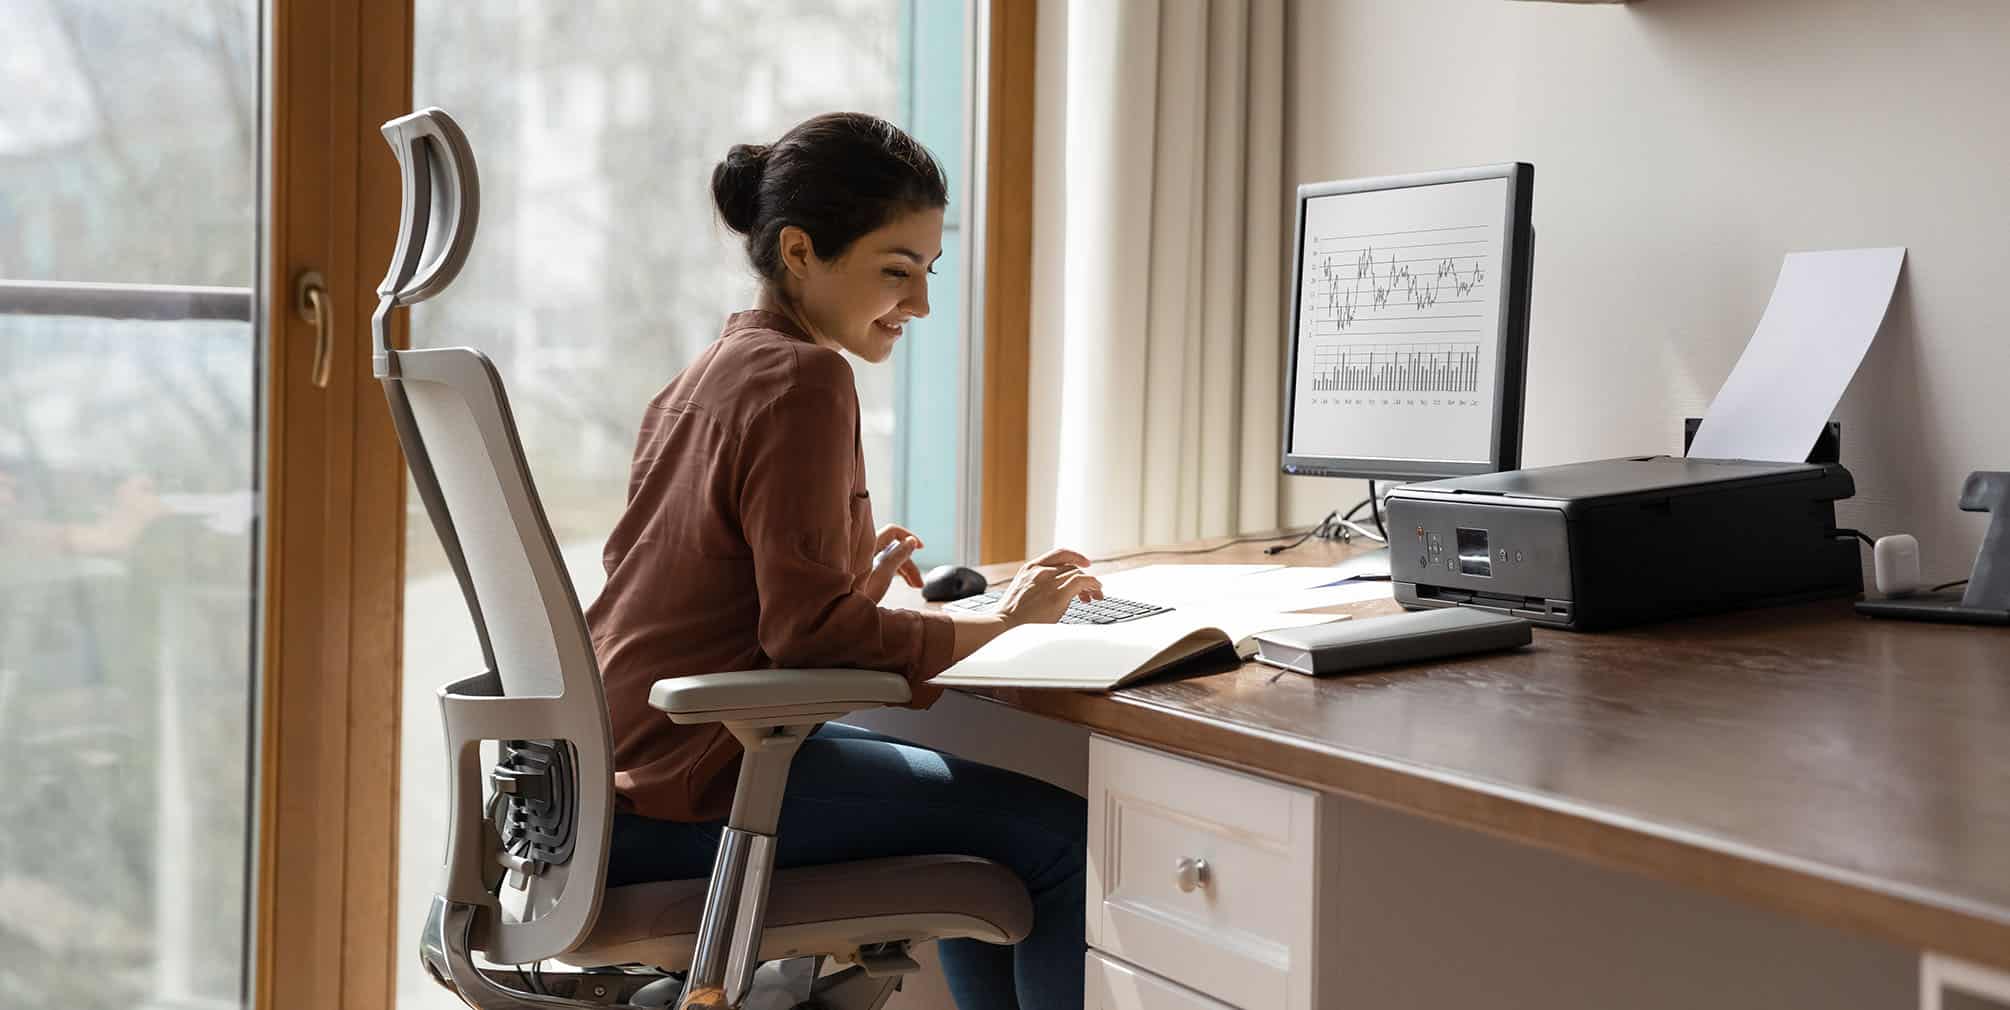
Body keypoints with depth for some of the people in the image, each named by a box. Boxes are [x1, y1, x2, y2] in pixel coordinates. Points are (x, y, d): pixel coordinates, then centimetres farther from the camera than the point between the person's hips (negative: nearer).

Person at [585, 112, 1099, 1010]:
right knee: (1063, 836, -9)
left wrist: (851, 585, 14)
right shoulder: (804, 379, -13)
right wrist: (1001, 624, -10)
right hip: (694, 791, -10)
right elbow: (810, 630, -19)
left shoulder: (708, 372, 16)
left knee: (970, 800, 24)